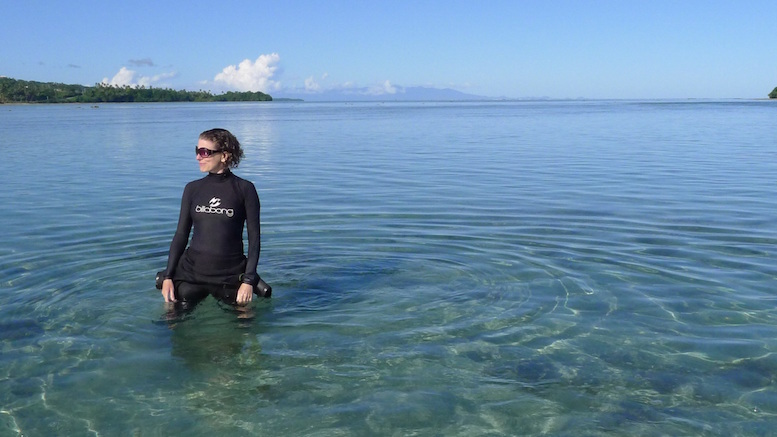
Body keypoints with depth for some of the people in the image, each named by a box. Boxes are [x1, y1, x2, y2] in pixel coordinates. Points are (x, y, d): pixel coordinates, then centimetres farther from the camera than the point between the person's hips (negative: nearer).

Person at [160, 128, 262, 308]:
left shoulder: (244, 189, -3)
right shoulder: (192, 189, 7)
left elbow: (254, 238, -3)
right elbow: (181, 234, 10)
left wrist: (249, 280, -11)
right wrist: (168, 276, 2)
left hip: (231, 277, -3)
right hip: (191, 272, 3)